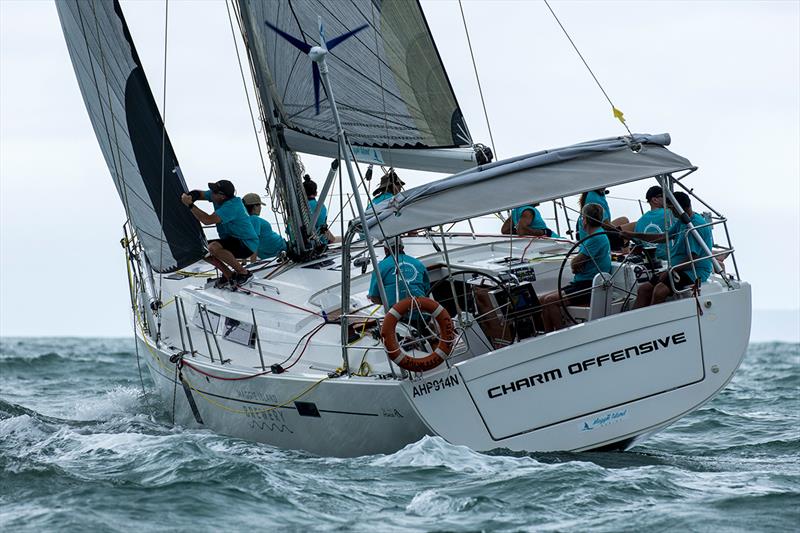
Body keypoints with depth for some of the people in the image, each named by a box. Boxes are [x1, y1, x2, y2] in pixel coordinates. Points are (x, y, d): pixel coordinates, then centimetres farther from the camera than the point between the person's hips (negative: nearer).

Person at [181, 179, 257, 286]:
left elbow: (208, 220, -35)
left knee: (213, 247, -32)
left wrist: (190, 205, -31)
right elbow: (200, 194, 11)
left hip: (246, 245, -9)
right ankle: (229, 275, 9)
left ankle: (244, 273, -14)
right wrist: (191, 196, -13)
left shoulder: (232, 206, -29)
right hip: (231, 240, 9)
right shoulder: (217, 197, -3)